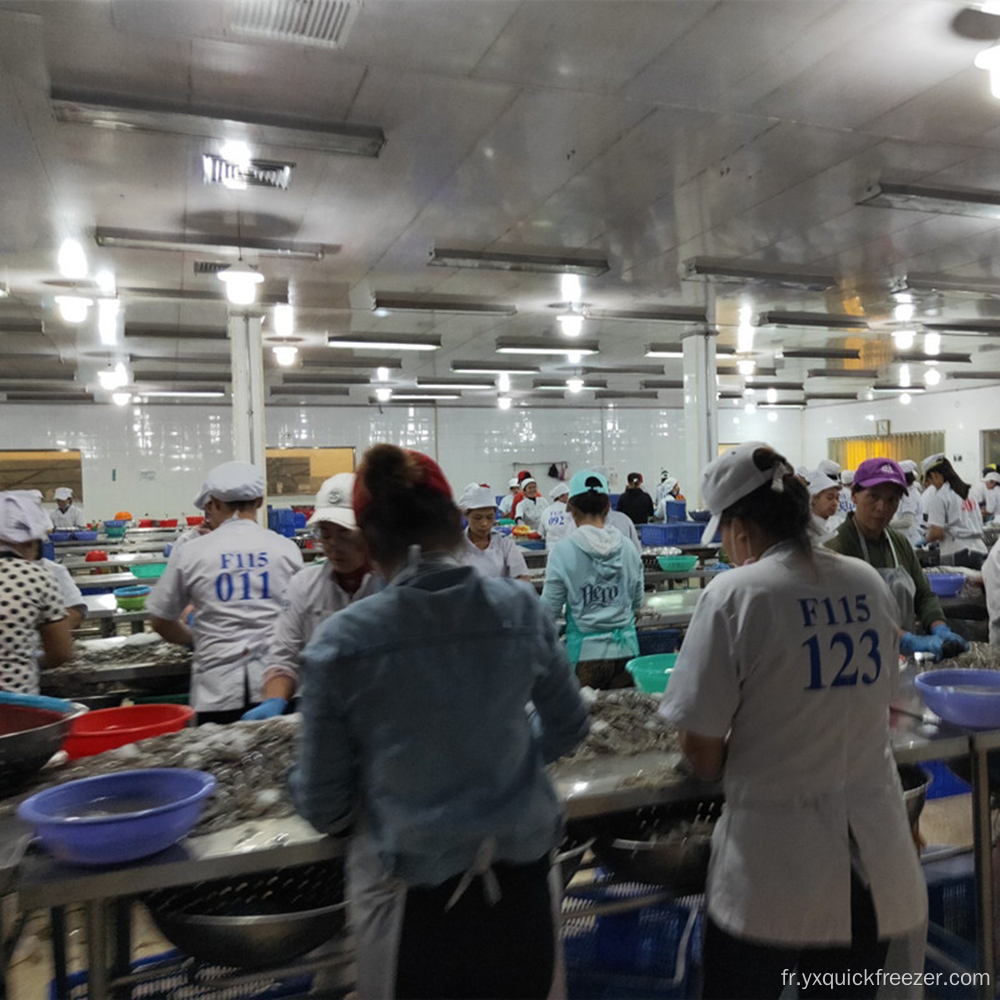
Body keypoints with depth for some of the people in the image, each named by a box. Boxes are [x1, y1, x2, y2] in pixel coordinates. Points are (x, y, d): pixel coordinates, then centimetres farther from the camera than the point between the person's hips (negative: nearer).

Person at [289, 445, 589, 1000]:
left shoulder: (341, 642, -18)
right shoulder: (520, 609, -10)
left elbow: (324, 807, -8)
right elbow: (567, 728, 5)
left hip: (413, 897, -2)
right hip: (519, 879, 3)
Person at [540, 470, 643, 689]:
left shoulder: (563, 551, -12)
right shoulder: (627, 548, -2)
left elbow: (550, 609, -6)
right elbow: (637, 601, 9)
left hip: (586, 653, -3)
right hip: (625, 649, 3)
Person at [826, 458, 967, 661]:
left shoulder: (900, 544, 12)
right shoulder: (836, 548, -13)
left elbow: (924, 595, 12)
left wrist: (940, 629, -7)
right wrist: (909, 640, -28)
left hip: (905, 658, 7)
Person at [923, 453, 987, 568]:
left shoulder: (938, 498, -8)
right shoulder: (968, 492, 16)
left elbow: (937, 532, -14)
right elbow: (980, 524, 20)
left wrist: (928, 538, 5)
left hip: (956, 553, -7)